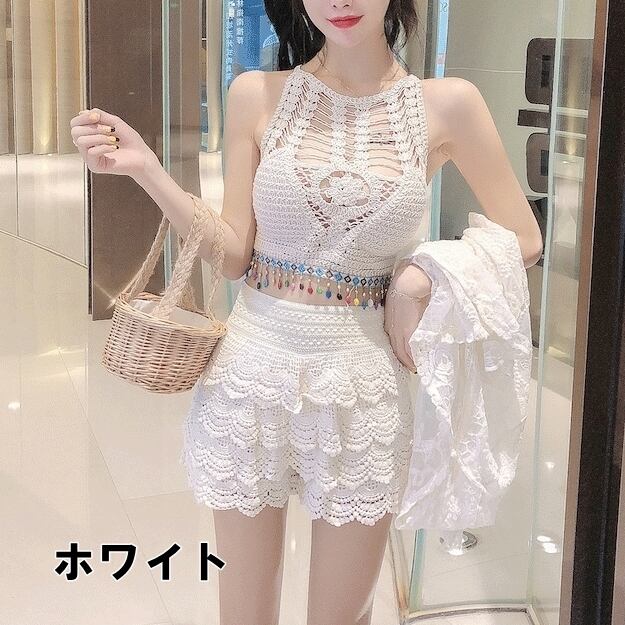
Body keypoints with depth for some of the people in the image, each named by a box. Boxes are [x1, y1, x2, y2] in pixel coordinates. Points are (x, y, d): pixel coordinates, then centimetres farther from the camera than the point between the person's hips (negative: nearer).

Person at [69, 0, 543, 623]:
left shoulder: (448, 104, -3)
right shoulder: (256, 95, -1)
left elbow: (523, 239, 6)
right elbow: (233, 253, -2)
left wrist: (421, 275, -7)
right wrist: (145, 168, -11)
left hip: (362, 379, 0)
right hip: (255, 367, 1)